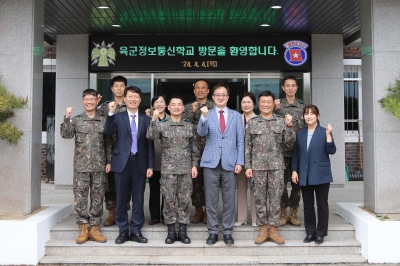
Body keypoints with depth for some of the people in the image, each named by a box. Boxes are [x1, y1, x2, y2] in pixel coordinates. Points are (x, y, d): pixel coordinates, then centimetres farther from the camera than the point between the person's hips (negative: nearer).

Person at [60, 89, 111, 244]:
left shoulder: (103, 121, 8)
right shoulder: (76, 120, 7)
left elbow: (108, 143, 9)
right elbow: (66, 135, -7)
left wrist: (109, 161, 3)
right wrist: (67, 117, -17)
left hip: (99, 166, 1)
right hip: (81, 165, -1)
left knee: (97, 197, 5)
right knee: (80, 197, 0)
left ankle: (94, 229, 14)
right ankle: (83, 229, 10)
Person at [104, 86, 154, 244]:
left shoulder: (146, 119, 7)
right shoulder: (118, 117, 6)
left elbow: (149, 144, 6)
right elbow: (108, 132, -13)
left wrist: (150, 166, 1)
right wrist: (111, 113, -22)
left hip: (140, 163, 1)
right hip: (122, 162, -1)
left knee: (138, 199, 6)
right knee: (121, 199, 5)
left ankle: (136, 231, 16)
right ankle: (123, 231, 17)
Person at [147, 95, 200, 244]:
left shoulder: (189, 127, 8)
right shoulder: (162, 125, 4)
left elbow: (194, 149, 10)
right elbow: (151, 136, -15)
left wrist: (194, 165, 3)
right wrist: (154, 120, -24)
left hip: (186, 170, 1)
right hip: (168, 170, -1)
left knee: (184, 200, 4)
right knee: (169, 201, 3)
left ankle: (183, 231, 15)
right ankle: (171, 231, 15)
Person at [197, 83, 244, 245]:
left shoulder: (236, 116, 9)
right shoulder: (207, 115, 6)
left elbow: (240, 140, 7)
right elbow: (201, 133, -11)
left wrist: (240, 162, -1)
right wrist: (204, 117, -27)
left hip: (230, 163, 1)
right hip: (211, 162, 0)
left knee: (229, 200, 6)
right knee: (211, 200, 4)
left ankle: (227, 232, 17)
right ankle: (213, 232, 15)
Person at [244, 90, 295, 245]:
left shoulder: (281, 121, 6)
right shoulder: (252, 123, 7)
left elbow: (289, 143, 2)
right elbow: (248, 146, 6)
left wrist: (289, 126, -10)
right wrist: (247, 166, 0)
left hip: (276, 166, 0)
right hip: (257, 166, 0)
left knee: (275, 198, 3)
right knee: (260, 199, 5)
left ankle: (274, 230, 13)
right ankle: (263, 230, 14)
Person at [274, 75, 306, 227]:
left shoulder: (303, 106, 8)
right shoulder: (278, 105, 3)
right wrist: (277, 110, -19)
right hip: (282, 150, -2)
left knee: (297, 183, 7)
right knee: (282, 182, 2)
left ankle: (293, 214, 19)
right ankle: (283, 213, 15)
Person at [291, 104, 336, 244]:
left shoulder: (324, 132, -1)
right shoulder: (299, 133, 9)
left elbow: (331, 151, -8)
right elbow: (295, 153, 10)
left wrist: (328, 135, -18)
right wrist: (294, 170, 3)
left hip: (321, 175, -3)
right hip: (305, 175, 3)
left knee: (322, 205, 4)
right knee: (308, 206, 9)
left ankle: (321, 233, 15)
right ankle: (310, 233, 19)